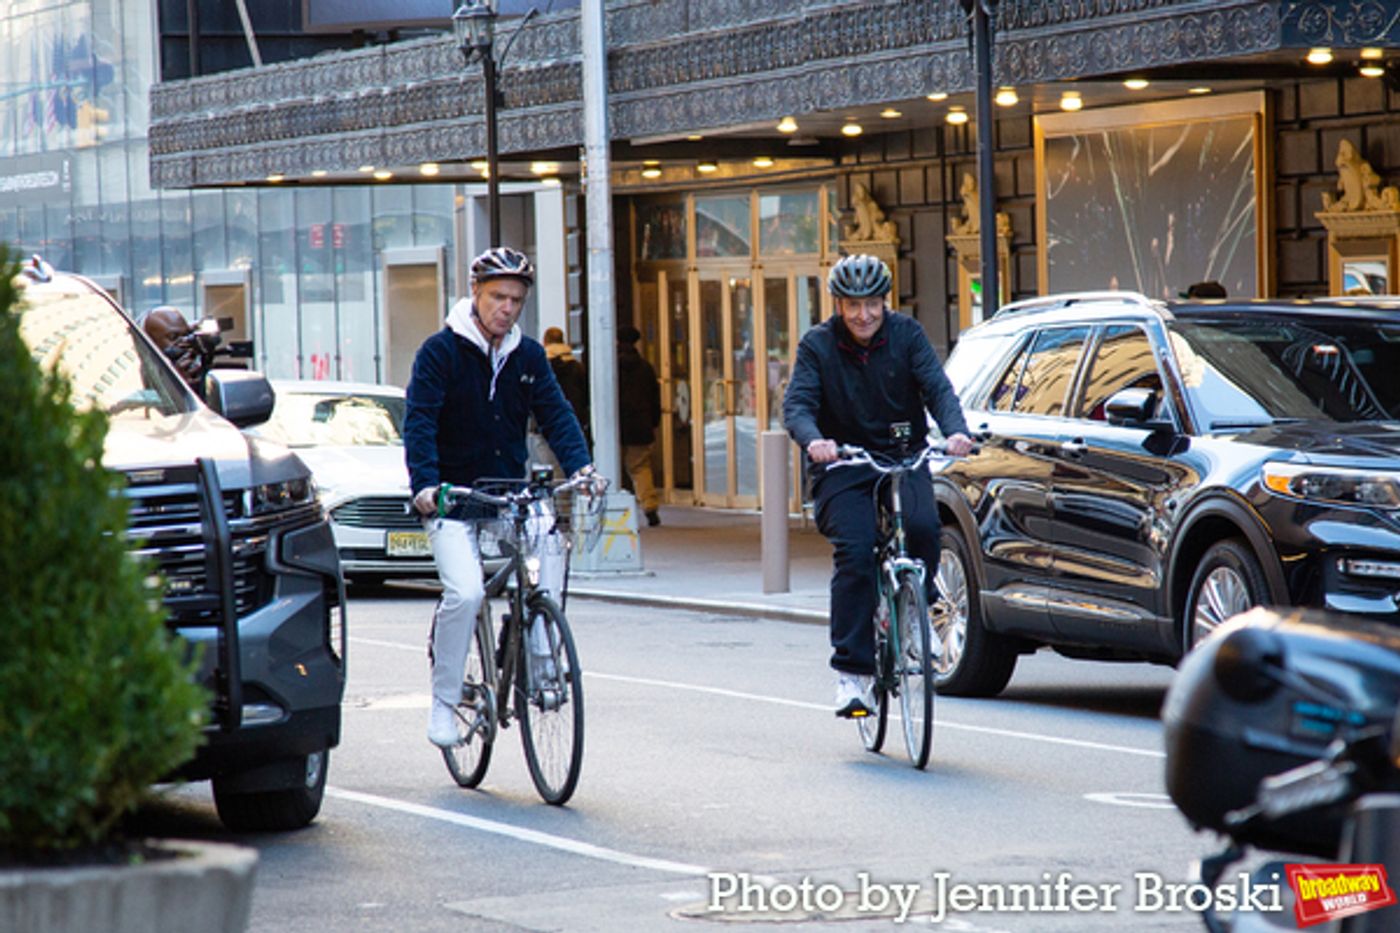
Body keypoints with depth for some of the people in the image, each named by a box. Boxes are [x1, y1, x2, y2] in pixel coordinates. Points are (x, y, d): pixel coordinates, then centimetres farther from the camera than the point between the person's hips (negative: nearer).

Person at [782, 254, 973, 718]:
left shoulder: (906, 334, -1)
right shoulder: (818, 345, -4)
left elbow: (937, 387, -10)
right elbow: (797, 403, -14)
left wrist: (955, 430, -31)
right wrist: (812, 439, -37)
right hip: (844, 466, -1)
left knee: (923, 526, -28)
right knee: (854, 554, -20)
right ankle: (851, 671, -16)